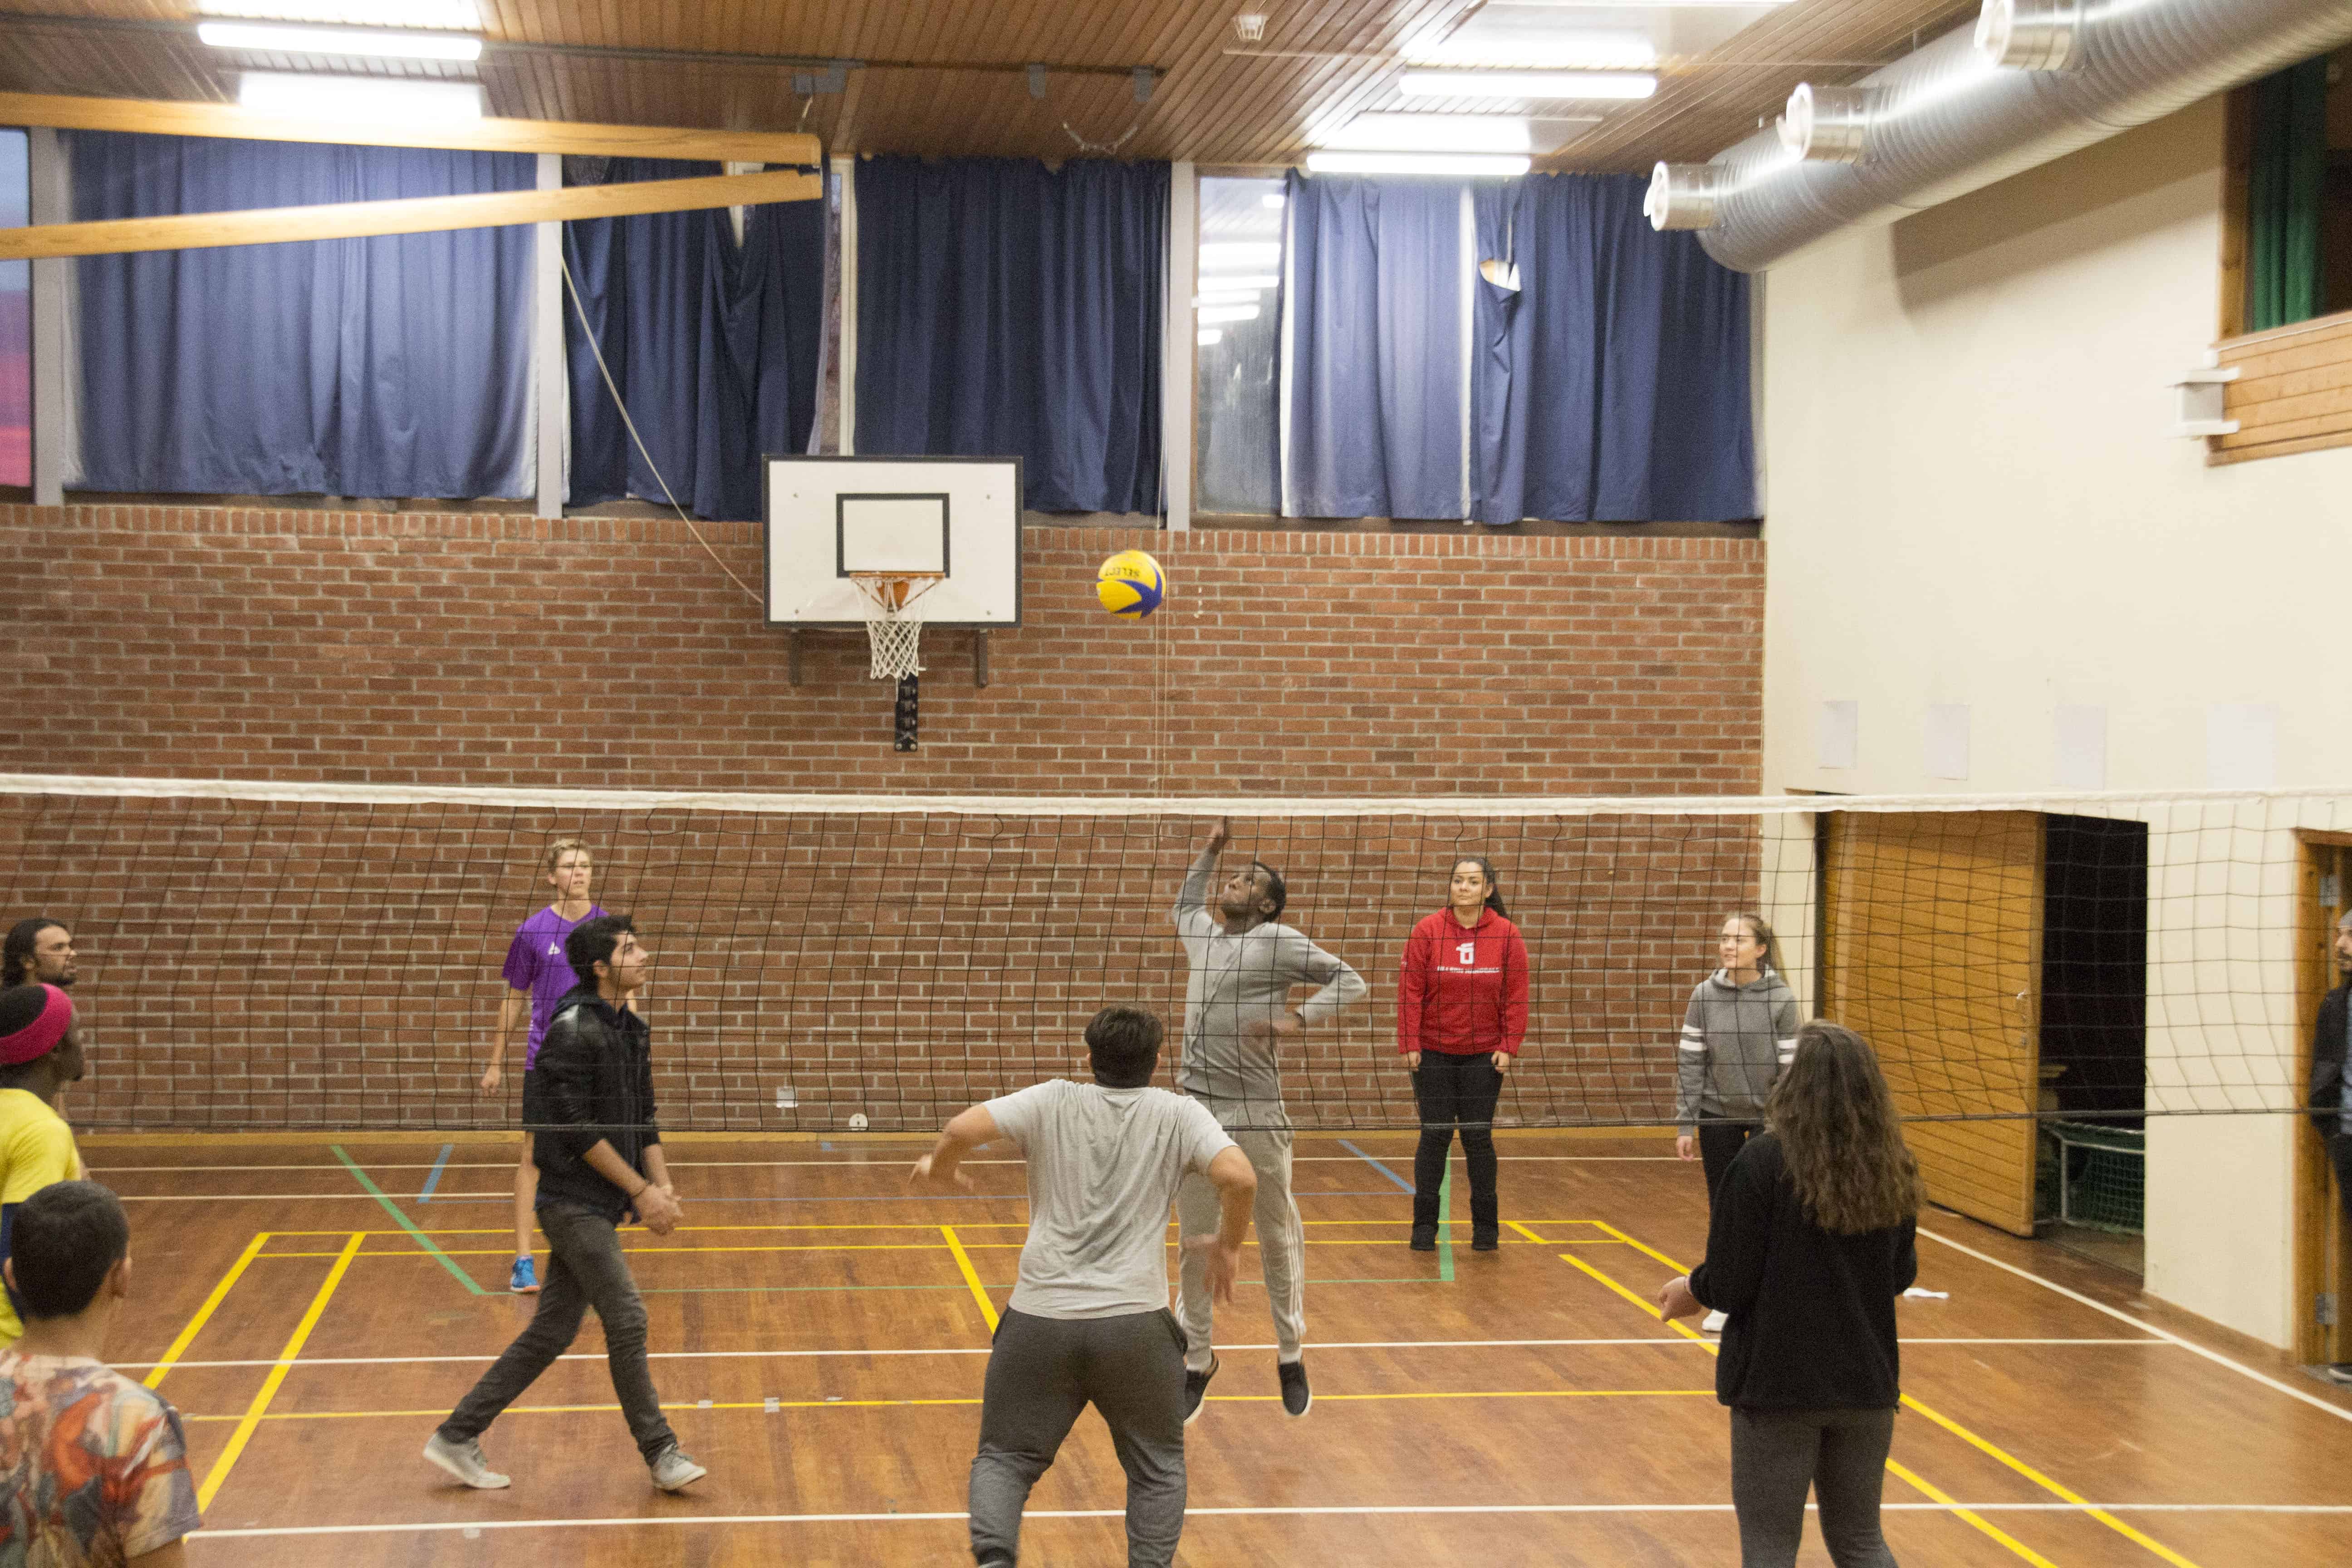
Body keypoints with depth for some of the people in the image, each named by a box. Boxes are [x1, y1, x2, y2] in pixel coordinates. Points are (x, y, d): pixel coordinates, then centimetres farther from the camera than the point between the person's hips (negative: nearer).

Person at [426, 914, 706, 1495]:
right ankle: (662, 1454, 2)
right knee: (627, 1319, -8)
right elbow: (577, 1127, -18)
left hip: (598, 1207, 9)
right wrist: (640, 1190, -16)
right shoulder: (572, 1029, -14)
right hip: (572, 1200, -9)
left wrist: (662, 1186, 4)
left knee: (552, 1332, 10)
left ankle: (458, 1436, 18)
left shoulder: (633, 1032, 13)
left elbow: (644, 1120, 18)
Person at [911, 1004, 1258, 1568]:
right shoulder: (1178, 1115, 3)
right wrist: (1227, 1247, 7)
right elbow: (1239, 1178, -11)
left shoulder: (1052, 1102, 4)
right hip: (1135, 1323, 0)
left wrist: (939, 1169, 14)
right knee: (1158, 1467, 20)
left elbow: (962, 1129, -7)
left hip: (1040, 1318, 1)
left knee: (1004, 1458, 13)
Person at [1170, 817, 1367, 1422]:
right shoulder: (1202, 935, 14)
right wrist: (1210, 848, 27)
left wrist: (1299, 1018, -19)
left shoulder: (1279, 941, -4)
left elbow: (1350, 980, -5)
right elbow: (1184, 905, 38)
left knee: (1279, 1241, 6)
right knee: (1196, 1246, 6)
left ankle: (1291, 1359, 20)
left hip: (1257, 1117, -4)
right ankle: (1197, 1364, 16)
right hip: (1195, 1112, 5)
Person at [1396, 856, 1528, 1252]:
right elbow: (1410, 992, -5)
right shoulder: (1427, 932, -5)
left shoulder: (1506, 935, -2)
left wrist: (1509, 1046, -6)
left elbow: (1516, 996, -1)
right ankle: (1425, 1226, 10)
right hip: (1433, 1053, 0)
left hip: (1484, 1055, 0)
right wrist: (1409, 1044, -9)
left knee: (1479, 1137, 4)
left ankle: (1486, 1227, 15)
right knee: (1435, 1135, 1)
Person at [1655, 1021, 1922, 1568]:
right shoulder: (1891, 1169, -1)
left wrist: (1692, 1289, 7)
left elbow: (1729, 1286, -14)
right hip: (1867, 1382, 5)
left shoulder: (1763, 1162, -17)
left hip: (1779, 1384, -5)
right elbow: (1901, 1275, 11)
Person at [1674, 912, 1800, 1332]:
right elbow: (1691, 1063, -1)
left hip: (1766, 1116, -2)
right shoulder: (1704, 995, -4)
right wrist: (1685, 1124, -3)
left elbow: (1790, 1067, -7)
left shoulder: (1781, 998, -10)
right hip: (1718, 1116, 2)